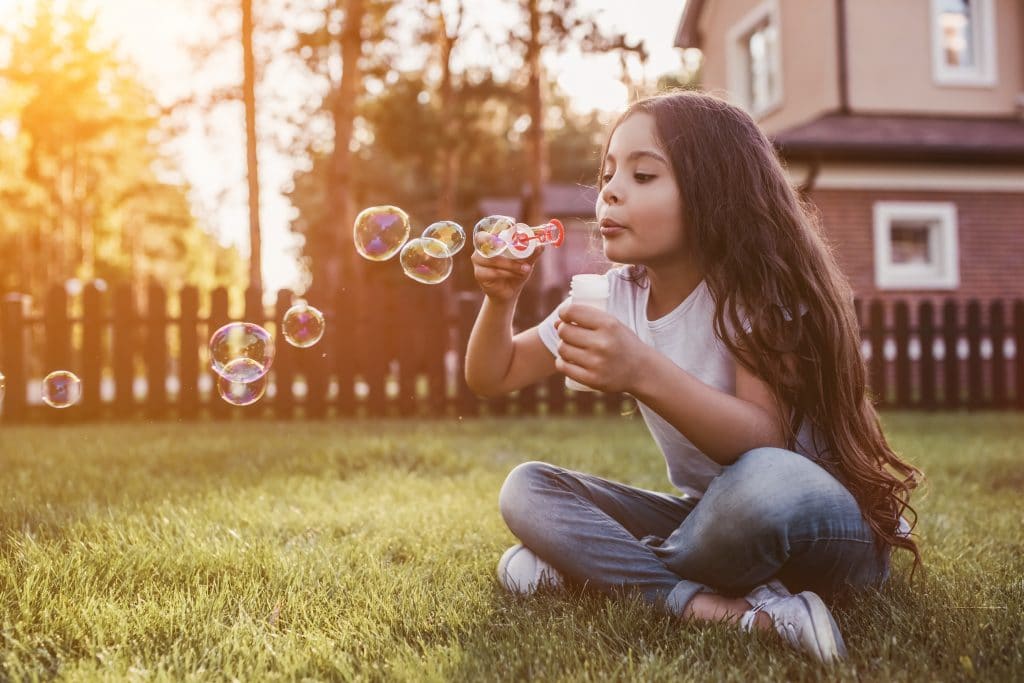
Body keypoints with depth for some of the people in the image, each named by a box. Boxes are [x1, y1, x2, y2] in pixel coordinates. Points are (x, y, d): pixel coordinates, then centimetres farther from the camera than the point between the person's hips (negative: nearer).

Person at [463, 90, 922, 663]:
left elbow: (766, 442, -31)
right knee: (527, 490, -10)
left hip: (815, 516, -6)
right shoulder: (615, 295, 0)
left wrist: (645, 373, -45)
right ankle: (731, 608, -24)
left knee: (764, 487, -40)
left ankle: (603, 569, -13)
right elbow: (493, 378, 4)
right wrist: (500, 299, -16)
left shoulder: (754, 287, -17)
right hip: (709, 516, 6)